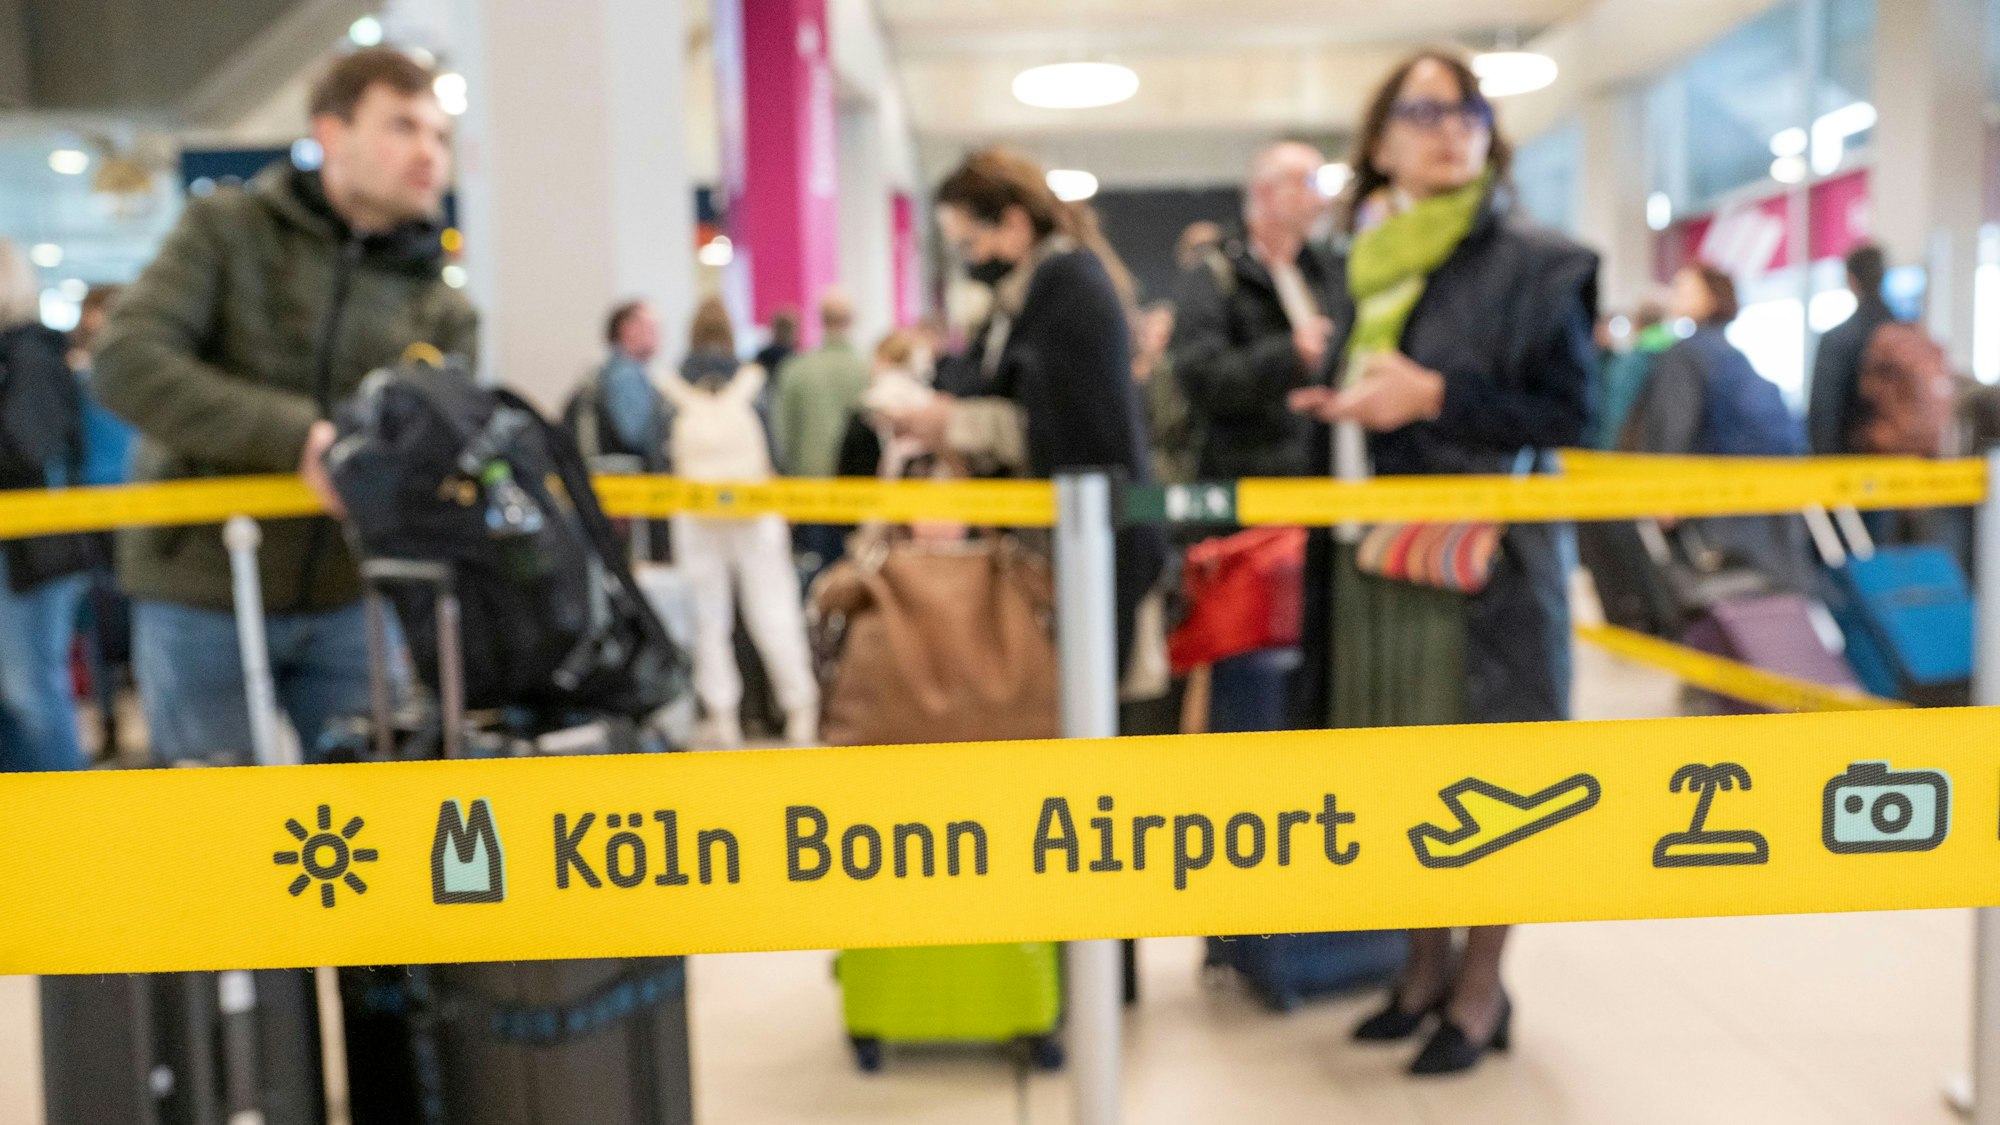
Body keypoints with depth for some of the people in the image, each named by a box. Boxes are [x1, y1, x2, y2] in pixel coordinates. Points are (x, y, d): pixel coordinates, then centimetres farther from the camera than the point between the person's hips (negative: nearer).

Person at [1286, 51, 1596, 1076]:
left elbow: (1572, 415, -8)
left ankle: (1481, 984, 18)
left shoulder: (1532, 264, -4)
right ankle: (1425, 960, 28)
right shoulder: (1358, 267, 12)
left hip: (1482, 557, -5)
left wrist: (1435, 398, -16)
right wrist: (1336, 405, 4)